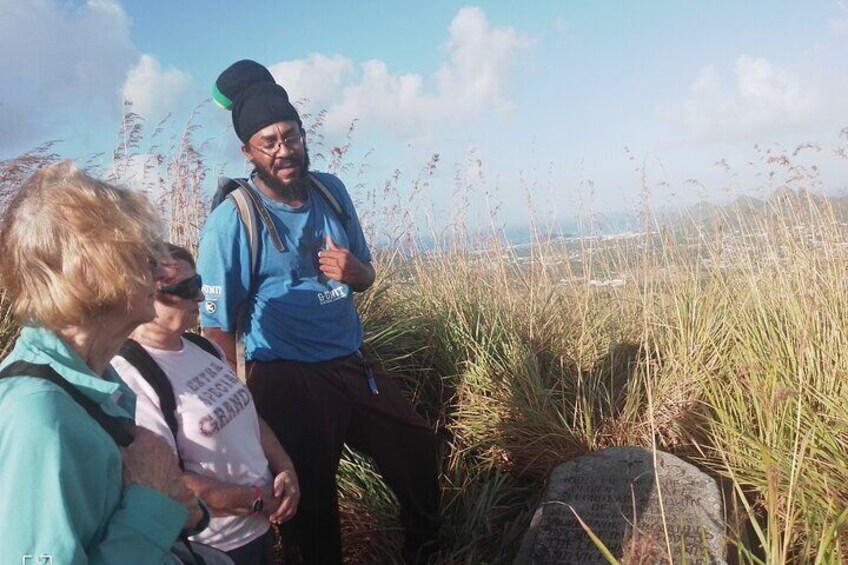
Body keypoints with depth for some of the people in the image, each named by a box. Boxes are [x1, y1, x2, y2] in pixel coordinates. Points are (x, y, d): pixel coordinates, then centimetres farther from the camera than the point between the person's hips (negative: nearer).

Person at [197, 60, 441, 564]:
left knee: (417, 447, 18)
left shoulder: (332, 191, 2)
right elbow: (218, 327, -16)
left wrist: (353, 270, -11)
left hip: (353, 364, 7)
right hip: (288, 380, -6)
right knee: (313, 495, 9)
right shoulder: (232, 220, -16)